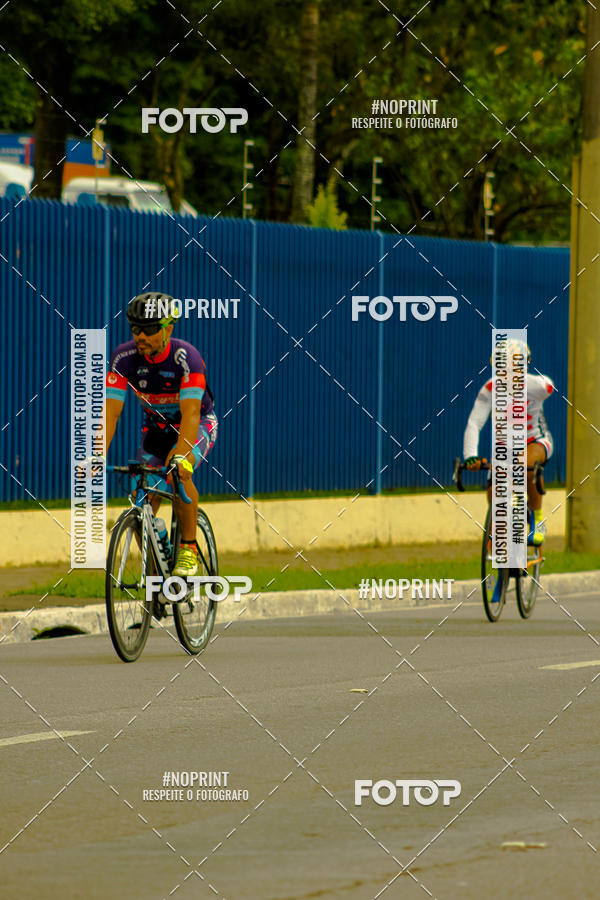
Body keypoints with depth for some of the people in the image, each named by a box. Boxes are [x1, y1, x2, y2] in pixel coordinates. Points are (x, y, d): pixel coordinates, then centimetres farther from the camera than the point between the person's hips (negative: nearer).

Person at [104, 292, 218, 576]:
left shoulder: (186, 357, -32)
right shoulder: (124, 357, -21)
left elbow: (190, 412, -41)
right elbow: (110, 411, -25)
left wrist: (181, 456, -56)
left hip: (198, 424, -4)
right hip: (156, 427, 4)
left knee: (178, 473, -34)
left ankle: (189, 548, -17)